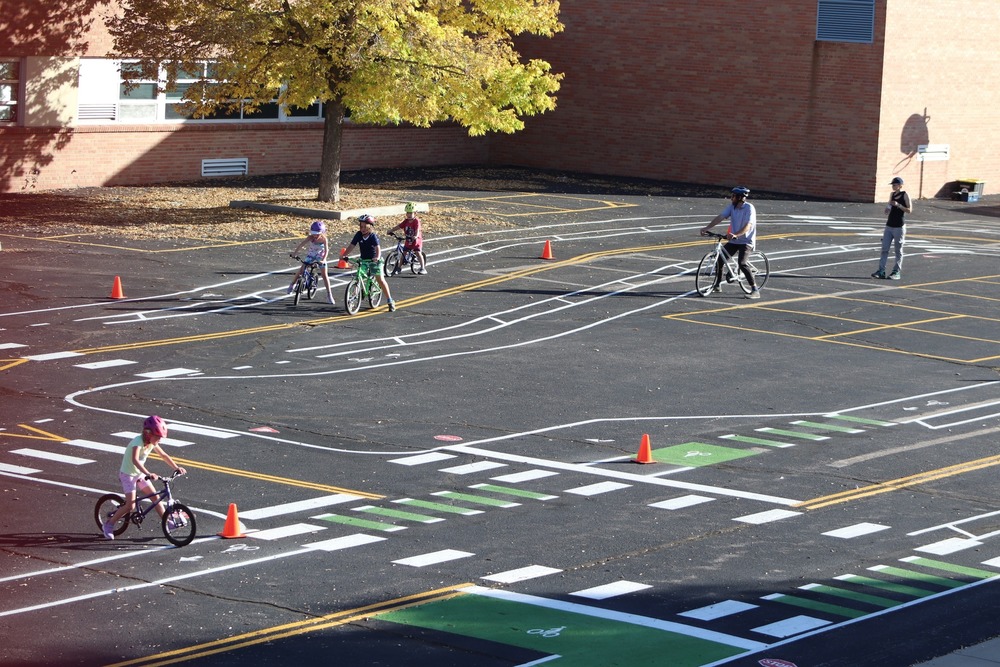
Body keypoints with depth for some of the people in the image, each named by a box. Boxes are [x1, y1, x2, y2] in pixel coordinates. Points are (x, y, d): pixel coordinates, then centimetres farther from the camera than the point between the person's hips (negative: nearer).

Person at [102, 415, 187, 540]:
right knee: (130, 505, -11)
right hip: (128, 474, -7)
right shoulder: (138, 442, -30)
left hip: (139, 474, 7)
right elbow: (135, 460, -45)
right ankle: (108, 525, 2)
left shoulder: (152, 443, -5)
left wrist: (176, 467, -2)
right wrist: (148, 474, -55)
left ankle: (167, 522, 13)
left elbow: (164, 455, 7)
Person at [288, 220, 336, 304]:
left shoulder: (324, 239, -26)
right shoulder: (310, 238, -24)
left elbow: (326, 250, -33)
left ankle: (329, 295, 1)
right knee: (301, 270, -6)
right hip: (310, 255, 2)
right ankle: (292, 285, 16)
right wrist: (295, 252, -49)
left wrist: (323, 260, -49)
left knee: (324, 274, -5)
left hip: (320, 257, -2)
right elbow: (302, 244, -35)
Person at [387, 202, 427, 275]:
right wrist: (391, 230, -8)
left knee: (418, 253, -15)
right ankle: (398, 267, 18)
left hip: (416, 240, -6)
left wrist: (416, 236, -50)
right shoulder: (406, 221, 1)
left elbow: (417, 230, -31)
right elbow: (398, 226, 1)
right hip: (408, 241, 6)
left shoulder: (416, 221, -17)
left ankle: (423, 268, -10)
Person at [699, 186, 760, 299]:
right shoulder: (732, 206, 2)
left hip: (746, 241, -7)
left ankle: (755, 291, -20)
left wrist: (736, 235, -44)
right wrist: (707, 228, -15)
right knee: (719, 258, 1)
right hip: (733, 240, 7)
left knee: (742, 263, -25)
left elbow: (747, 226, -29)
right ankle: (717, 285, 20)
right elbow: (720, 217, -4)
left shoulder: (749, 208, -17)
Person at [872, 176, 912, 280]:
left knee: (898, 250, 0)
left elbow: (909, 210, -11)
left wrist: (898, 205, -20)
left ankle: (897, 272, 4)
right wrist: (887, 210, 1)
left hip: (899, 227, -6)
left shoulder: (905, 195, -5)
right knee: (884, 249, 0)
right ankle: (881, 271, -1)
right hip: (889, 225, 6)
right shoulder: (892, 195, 12)